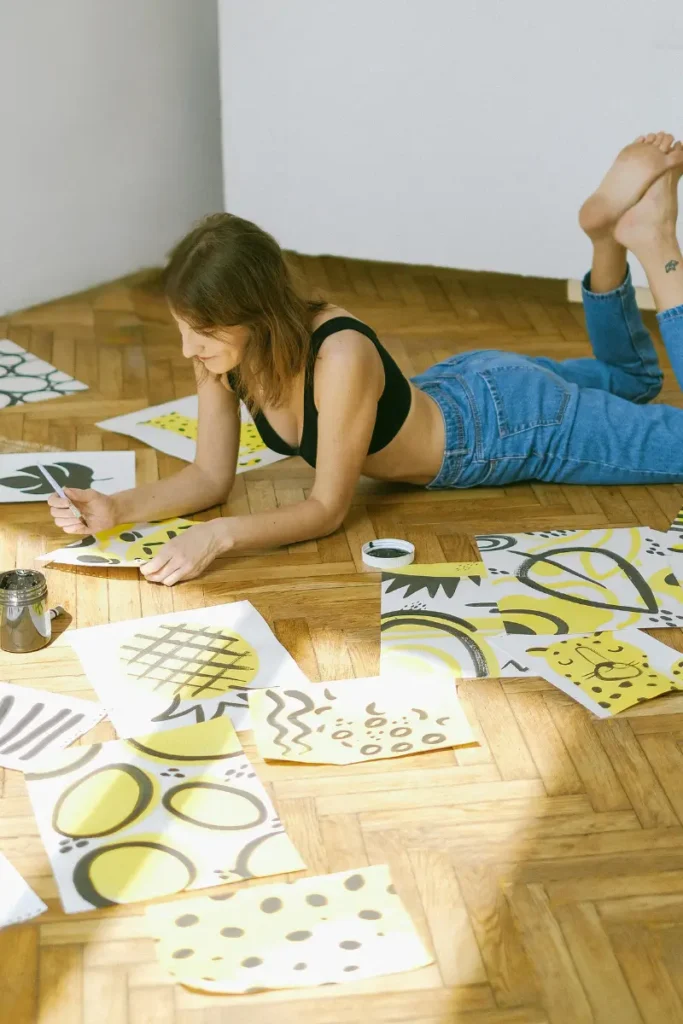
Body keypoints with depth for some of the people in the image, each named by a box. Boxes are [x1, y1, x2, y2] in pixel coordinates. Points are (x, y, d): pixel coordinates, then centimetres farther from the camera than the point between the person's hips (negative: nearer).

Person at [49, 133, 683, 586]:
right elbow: (212, 476, -15)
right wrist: (119, 508, -31)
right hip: (449, 389, 7)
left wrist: (221, 535, -48)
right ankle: (608, 236, 24)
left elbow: (327, 509, -34)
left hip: (509, 421, -7)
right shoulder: (225, 348, -22)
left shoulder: (340, 355, -42)